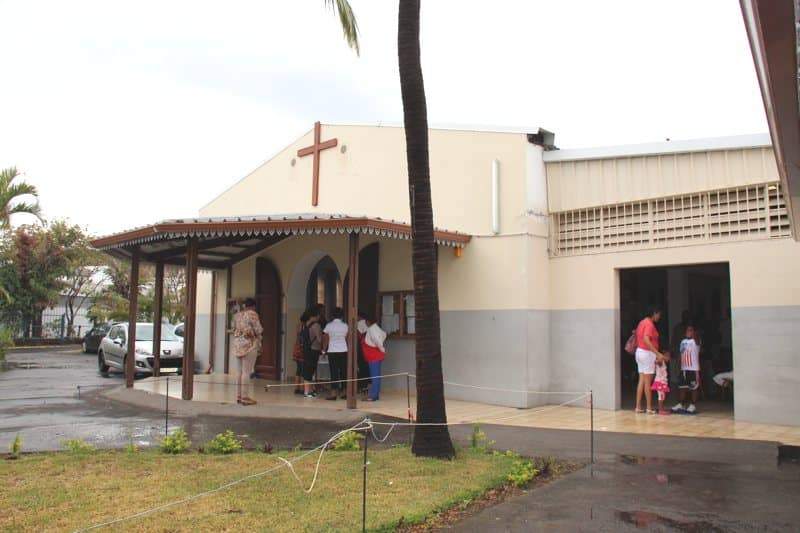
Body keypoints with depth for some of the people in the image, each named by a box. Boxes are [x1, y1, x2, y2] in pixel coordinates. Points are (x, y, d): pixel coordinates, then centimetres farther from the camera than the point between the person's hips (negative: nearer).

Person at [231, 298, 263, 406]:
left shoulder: (237, 315, 13)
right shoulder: (252, 314, -7)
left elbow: (234, 329, 13)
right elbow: (258, 330, -9)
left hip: (237, 344, 7)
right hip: (250, 344, -7)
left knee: (239, 371, 11)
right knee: (246, 371, -5)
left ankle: (238, 395, 14)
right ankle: (244, 397, -5)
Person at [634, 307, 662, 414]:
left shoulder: (642, 322, 13)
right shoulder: (650, 324, -16)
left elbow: (637, 337, 18)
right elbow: (646, 340, -28)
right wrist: (657, 353, -31)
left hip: (639, 352, 9)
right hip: (648, 353, -9)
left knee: (641, 380, 10)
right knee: (648, 382, -2)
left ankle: (638, 406, 10)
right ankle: (649, 408, 3)